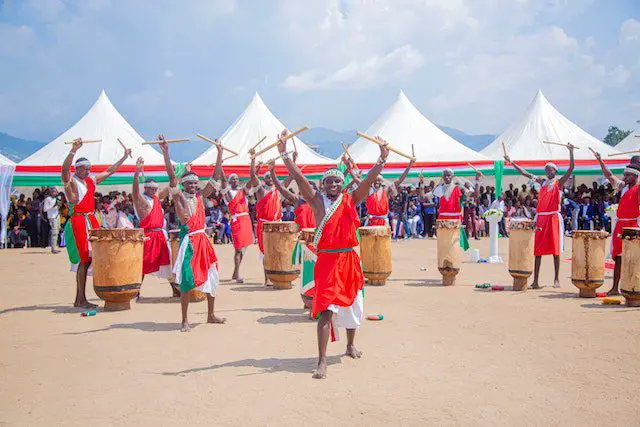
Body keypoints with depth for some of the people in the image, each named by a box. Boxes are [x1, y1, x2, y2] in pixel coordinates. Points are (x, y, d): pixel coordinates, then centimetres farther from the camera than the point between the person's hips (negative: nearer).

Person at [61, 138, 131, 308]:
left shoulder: (91, 180, 17)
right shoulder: (70, 179, -4)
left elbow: (109, 171, 26)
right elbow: (65, 168, -25)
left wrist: (124, 157, 28)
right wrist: (73, 150, -37)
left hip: (91, 221, 8)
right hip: (78, 222, -8)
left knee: (86, 259, 7)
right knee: (84, 259, -10)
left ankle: (78, 299, 13)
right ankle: (82, 299, -5)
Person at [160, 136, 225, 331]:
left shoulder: (201, 196, 12)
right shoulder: (179, 196, -1)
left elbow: (214, 176, 12)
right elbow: (172, 176, -14)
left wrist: (220, 154, 10)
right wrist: (165, 153, -23)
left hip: (203, 239, 6)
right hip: (188, 240, -6)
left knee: (210, 277, 11)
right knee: (186, 280, -7)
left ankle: (211, 315, 24)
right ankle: (185, 320, 2)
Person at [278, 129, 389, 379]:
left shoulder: (351, 200, 6)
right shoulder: (317, 201, 0)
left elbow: (368, 181, -4)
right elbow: (299, 178, -7)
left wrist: (382, 160, -15)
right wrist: (284, 154, -14)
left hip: (349, 258, 4)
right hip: (327, 260, -4)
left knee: (352, 304, 18)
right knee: (326, 308, -12)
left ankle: (351, 345, 42)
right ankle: (322, 361, -11)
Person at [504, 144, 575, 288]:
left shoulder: (559, 183, 4)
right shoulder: (542, 182, 14)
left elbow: (570, 169, -8)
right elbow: (525, 173, 16)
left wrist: (571, 152, -16)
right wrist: (511, 162, 15)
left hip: (554, 218, -4)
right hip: (541, 218, 4)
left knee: (555, 249, -1)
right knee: (538, 249, 2)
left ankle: (556, 279, 7)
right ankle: (535, 280, 3)